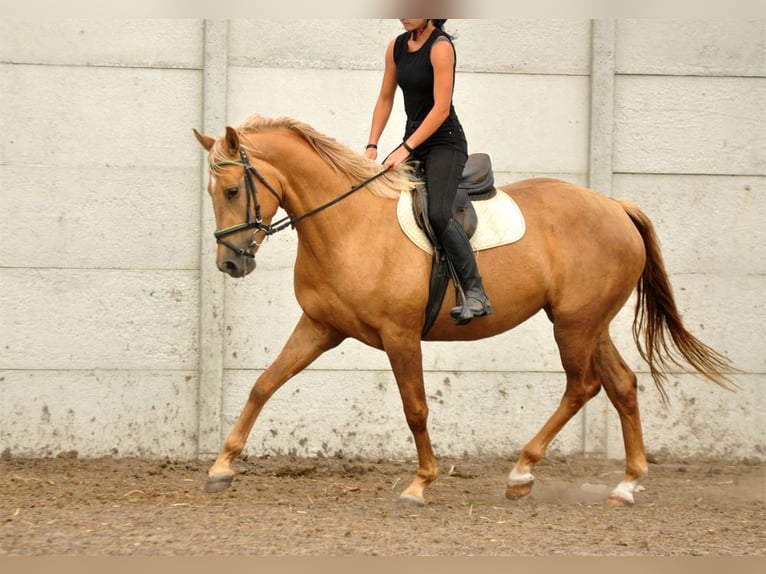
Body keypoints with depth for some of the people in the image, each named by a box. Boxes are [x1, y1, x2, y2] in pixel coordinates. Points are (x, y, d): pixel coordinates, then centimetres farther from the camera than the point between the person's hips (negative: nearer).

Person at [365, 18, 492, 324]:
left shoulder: (440, 47, -16)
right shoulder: (397, 46, 7)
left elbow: (441, 109, -20)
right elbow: (385, 99, 13)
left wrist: (406, 149, -22)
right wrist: (372, 146, 5)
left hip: (445, 142, -9)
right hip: (413, 143, 9)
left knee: (437, 213, -27)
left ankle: (476, 293, -24)